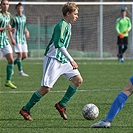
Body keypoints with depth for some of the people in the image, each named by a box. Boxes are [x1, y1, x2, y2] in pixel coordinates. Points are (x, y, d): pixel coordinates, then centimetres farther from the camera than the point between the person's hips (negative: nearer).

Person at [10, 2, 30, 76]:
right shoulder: (15, 18, -8)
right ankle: (20, 71, -5)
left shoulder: (24, 17, 12)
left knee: (25, 56, 5)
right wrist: (12, 39, -18)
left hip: (23, 39, 7)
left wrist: (27, 31, 5)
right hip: (17, 39, -7)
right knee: (20, 54, -11)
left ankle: (13, 64, 25)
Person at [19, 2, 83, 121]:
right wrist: (71, 60, -25)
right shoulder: (62, 25, -16)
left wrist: (69, 60, 27)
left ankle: (61, 105, 6)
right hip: (53, 59, -9)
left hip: (63, 60, 9)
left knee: (78, 80, -2)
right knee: (46, 88, -10)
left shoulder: (68, 26, 14)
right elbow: (59, 45, -24)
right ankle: (25, 110, 4)